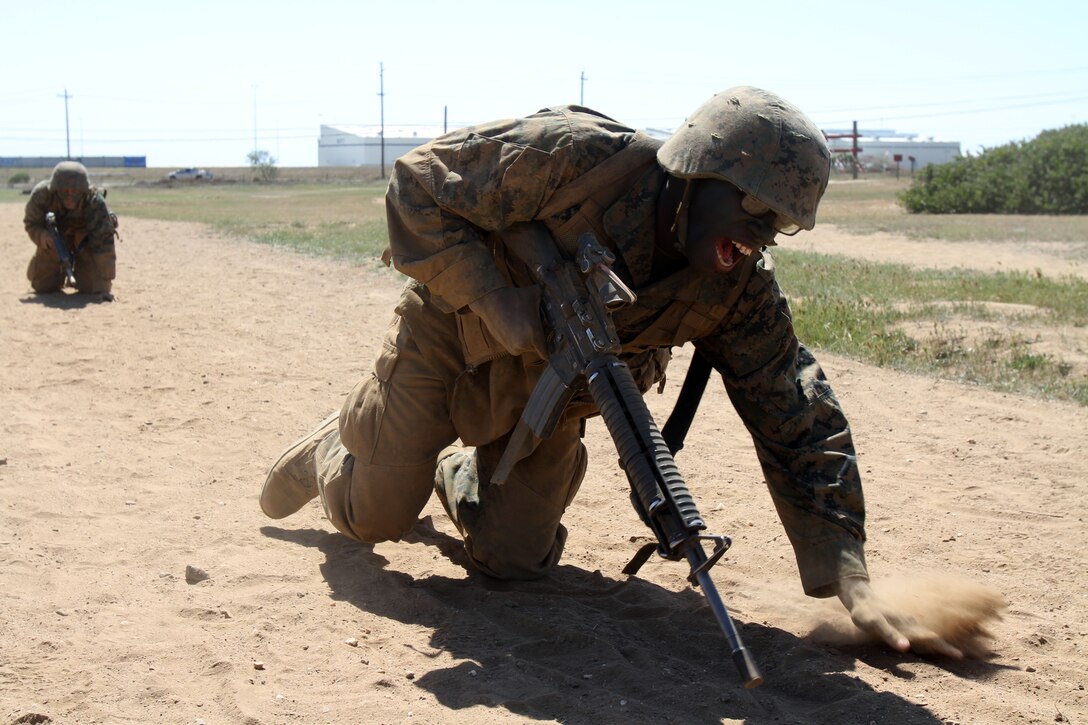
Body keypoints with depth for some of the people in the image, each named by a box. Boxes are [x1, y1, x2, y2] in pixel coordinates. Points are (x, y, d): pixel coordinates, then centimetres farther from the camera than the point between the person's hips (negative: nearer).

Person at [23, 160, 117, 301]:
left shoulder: (95, 201, -37)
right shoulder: (41, 194, -31)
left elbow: (103, 242, -37)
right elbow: (31, 223, -11)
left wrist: (104, 285, -41)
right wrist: (41, 235, -36)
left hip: (85, 236, -2)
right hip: (55, 237, 2)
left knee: (91, 286, -12)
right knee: (42, 285, 0)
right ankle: (63, 271, 35)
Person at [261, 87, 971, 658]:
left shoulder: (742, 290, -21)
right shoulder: (575, 156, -34)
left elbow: (800, 425, -21)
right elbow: (418, 183, -26)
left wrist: (854, 585, -29)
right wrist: (498, 299, -34)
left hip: (547, 393, 4)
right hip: (451, 338, -3)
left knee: (515, 558, -1)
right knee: (373, 516, 2)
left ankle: (456, 474, 33)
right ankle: (331, 450, 39)